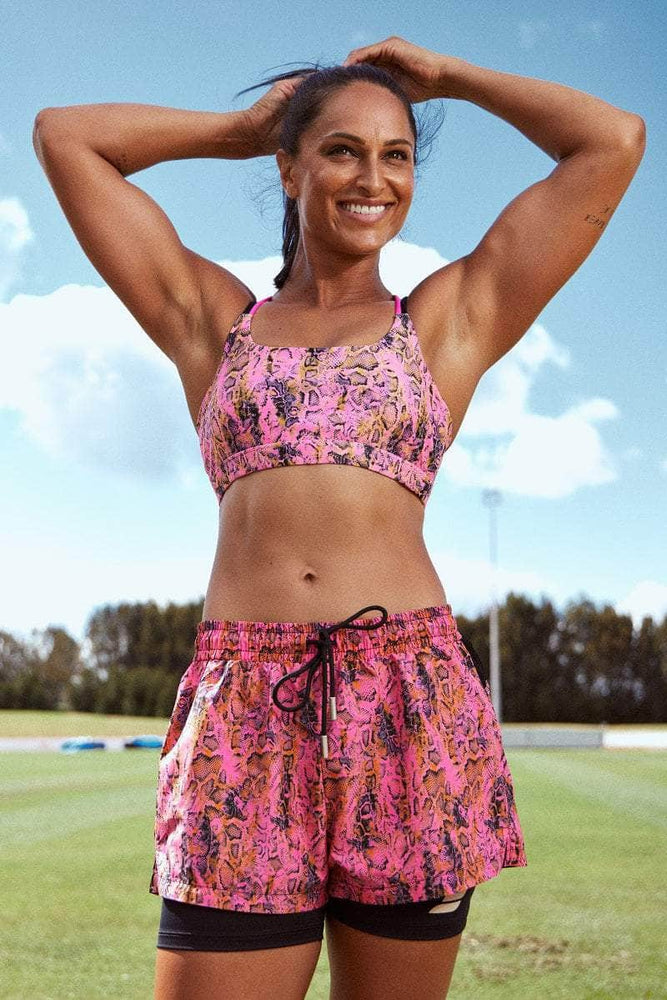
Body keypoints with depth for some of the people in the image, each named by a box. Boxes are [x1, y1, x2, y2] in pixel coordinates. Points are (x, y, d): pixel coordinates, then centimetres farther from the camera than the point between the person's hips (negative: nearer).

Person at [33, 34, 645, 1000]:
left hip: (412, 701, 0)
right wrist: (239, 127, 26)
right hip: (243, 708, 1)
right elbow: (63, 134, 21)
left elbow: (615, 140, 13)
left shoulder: (450, 318, 14)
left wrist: (445, 75, 22)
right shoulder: (213, 320, 18)